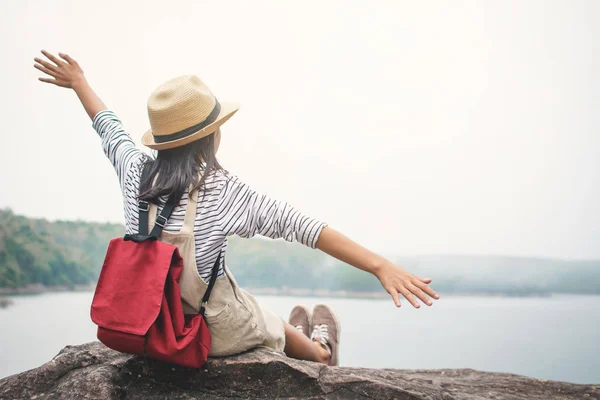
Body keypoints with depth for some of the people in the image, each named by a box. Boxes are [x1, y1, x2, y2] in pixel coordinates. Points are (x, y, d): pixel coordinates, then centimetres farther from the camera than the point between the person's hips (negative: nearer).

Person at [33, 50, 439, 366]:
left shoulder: (136, 172, -11)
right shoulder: (223, 191, -26)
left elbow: (111, 131, 9)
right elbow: (301, 226, -28)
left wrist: (80, 84, 28)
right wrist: (380, 264, -27)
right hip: (215, 333, -5)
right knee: (275, 327, 29)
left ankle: (296, 340, 60)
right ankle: (320, 353, 60)